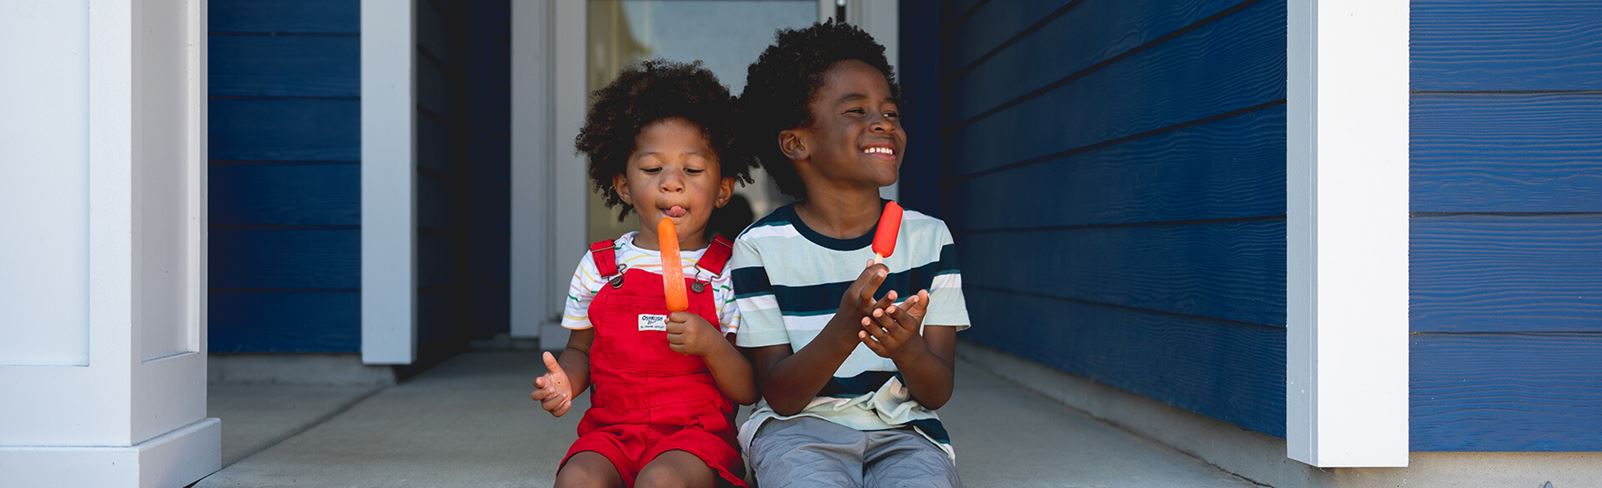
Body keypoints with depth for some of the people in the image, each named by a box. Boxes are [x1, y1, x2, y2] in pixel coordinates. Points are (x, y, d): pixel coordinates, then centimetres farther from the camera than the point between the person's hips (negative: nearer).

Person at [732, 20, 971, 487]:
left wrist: (906, 347, -24)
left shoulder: (929, 237, 2)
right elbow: (781, 396, -7)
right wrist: (843, 332, -27)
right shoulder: (761, 246, -4)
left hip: (902, 430, 2)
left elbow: (938, 393, 0)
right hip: (799, 428, -2)